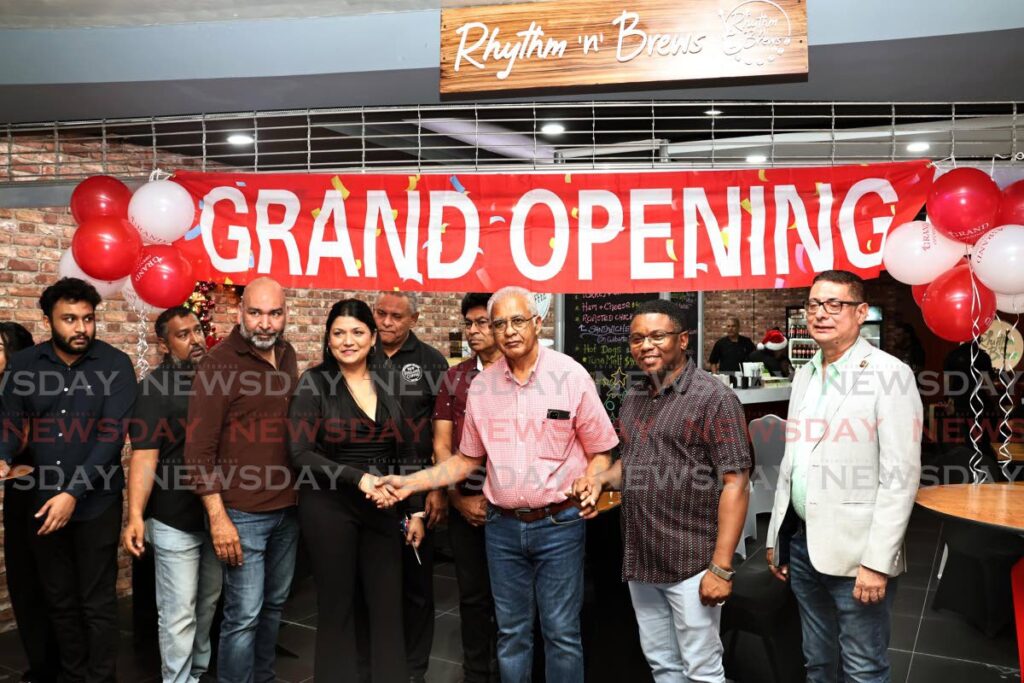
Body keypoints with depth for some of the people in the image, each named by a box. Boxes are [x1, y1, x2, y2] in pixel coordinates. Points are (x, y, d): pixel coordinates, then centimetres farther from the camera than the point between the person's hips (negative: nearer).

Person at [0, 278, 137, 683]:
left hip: (96, 503, -4)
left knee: (97, 603, 6)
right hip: (43, 503, 4)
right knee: (59, 601, 17)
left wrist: (73, 493, -21)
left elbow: (113, 434, -15)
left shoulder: (115, 366, -10)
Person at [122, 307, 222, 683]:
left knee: (209, 602, 18)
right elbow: (144, 455, -16)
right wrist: (135, 516, -25)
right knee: (179, 613, 1)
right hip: (176, 520, -6)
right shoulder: (155, 386, -10)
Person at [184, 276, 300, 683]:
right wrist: (218, 517, -16)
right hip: (243, 512, -6)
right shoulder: (219, 363, -12)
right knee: (244, 613, 1)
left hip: (288, 508, 6)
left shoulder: (287, 356, 7)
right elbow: (199, 449, -13)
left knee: (275, 603, 18)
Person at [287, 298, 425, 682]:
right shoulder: (315, 382, -5)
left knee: (388, 606, 6)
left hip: (383, 507, 3)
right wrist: (357, 477, -19)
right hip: (329, 506, -3)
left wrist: (416, 510, 7)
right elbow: (301, 453, -12)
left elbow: (405, 452, 9)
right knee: (337, 606, 8)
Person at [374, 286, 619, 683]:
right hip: (502, 526, 3)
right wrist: (410, 483, 2)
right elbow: (467, 460, 10)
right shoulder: (481, 385, 2)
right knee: (511, 632, 15)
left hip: (558, 524, -3)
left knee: (561, 632, 7)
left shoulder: (571, 376, -8)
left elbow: (599, 453, -2)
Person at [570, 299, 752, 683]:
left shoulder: (713, 397, -12)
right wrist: (601, 479, 0)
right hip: (640, 561, 7)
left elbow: (735, 483, -15)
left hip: (691, 562, -7)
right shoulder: (633, 399, 10)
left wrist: (721, 567, -19)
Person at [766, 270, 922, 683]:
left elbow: (901, 476, -15)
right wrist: (776, 537, 14)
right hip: (802, 543, 6)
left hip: (854, 550, -6)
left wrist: (877, 561, -18)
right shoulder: (805, 374, 11)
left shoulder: (889, 374, -10)